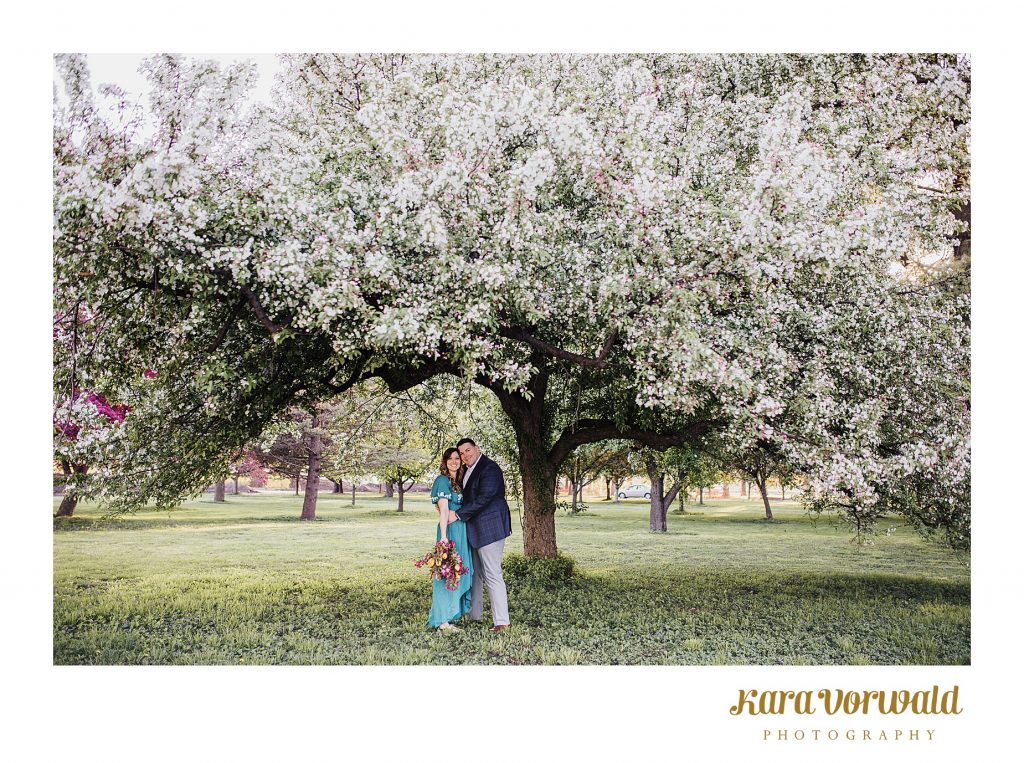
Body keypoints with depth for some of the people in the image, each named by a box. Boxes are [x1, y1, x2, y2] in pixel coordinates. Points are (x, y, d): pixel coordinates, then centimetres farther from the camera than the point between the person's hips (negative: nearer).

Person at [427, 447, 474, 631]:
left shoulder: (460, 481, 16)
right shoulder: (442, 480, -8)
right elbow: (444, 510, -15)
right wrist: (443, 536, -19)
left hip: (462, 529, 8)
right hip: (450, 529, -8)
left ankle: (452, 613, 21)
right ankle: (443, 621, -4)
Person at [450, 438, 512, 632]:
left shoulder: (489, 468, -15)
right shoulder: (468, 470, 15)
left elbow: (483, 498, -22)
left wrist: (458, 514, -18)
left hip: (490, 528, -10)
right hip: (474, 530, 10)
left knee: (492, 575, -9)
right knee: (475, 574, 17)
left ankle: (501, 621, -5)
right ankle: (474, 615, 28)